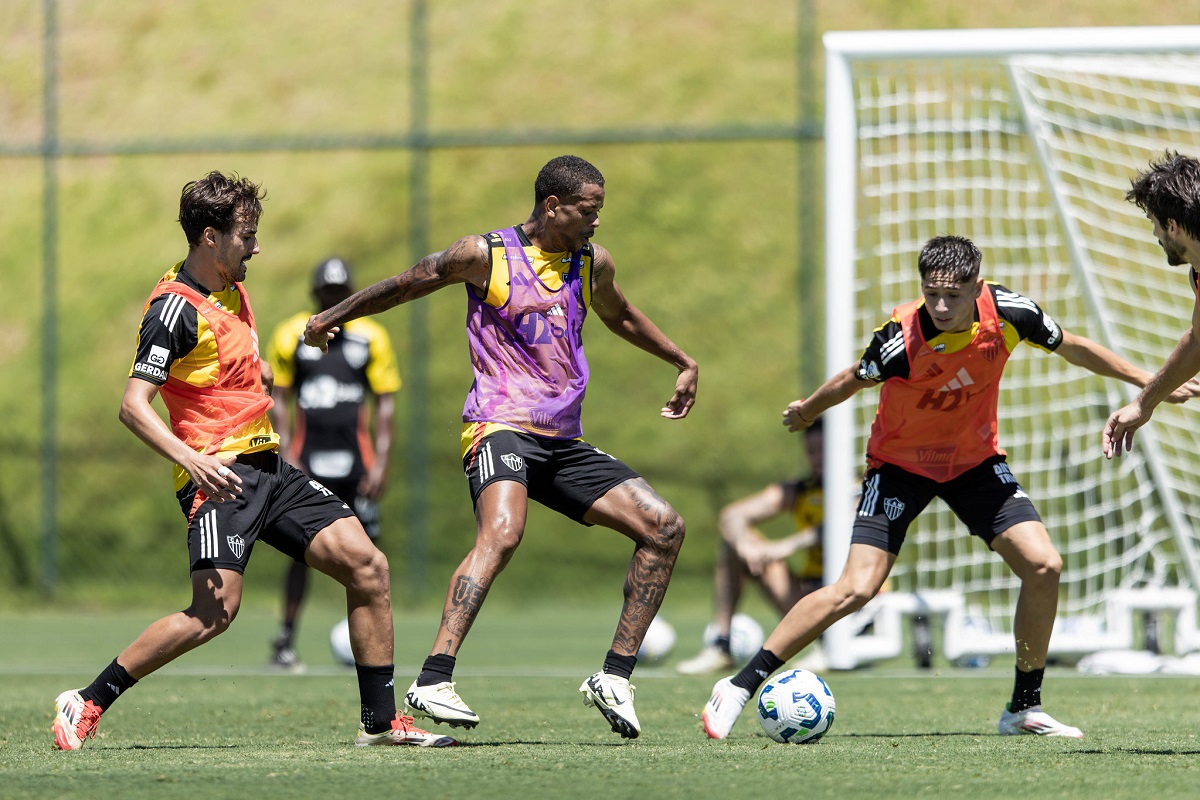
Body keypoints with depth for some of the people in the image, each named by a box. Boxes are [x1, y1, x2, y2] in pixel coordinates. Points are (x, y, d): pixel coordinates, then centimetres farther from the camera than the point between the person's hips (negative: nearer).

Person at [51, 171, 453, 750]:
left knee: (367, 566, -1)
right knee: (216, 610, -23)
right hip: (220, 476, -9)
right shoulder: (175, 309, -13)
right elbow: (133, 405, -20)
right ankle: (86, 704, -10)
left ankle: (380, 720, 5)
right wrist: (190, 459, -32)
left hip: (268, 470, 9)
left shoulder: (233, 291, 15)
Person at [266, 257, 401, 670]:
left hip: (355, 460, 1)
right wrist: (286, 457, -2)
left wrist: (381, 462, -1)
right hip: (308, 461, -1)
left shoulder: (370, 338, 5)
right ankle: (285, 640, 3)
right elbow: (279, 400, 7)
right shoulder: (291, 337, 3)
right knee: (301, 551, -6)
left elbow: (385, 403, 7)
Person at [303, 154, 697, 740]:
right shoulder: (486, 255, -2)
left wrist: (684, 363, 44)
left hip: (563, 441, 7)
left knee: (664, 527, -2)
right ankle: (432, 682, -42)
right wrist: (332, 317, 23)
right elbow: (405, 286, 12)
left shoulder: (592, 264, 14)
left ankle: (614, 678, 2)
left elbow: (620, 317, 37)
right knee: (501, 534, -35)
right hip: (501, 427, -7)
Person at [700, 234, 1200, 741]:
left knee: (1044, 567, -11)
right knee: (856, 589, -18)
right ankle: (740, 687, -10)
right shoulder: (901, 339, -30)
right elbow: (855, 379, -7)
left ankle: (1024, 707, 6)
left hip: (975, 461, 4)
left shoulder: (1006, 312, -21)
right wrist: (807, 411, 11)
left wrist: (1150, 383, 2)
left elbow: (1074, 347, -2)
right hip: (900, 465, -4)